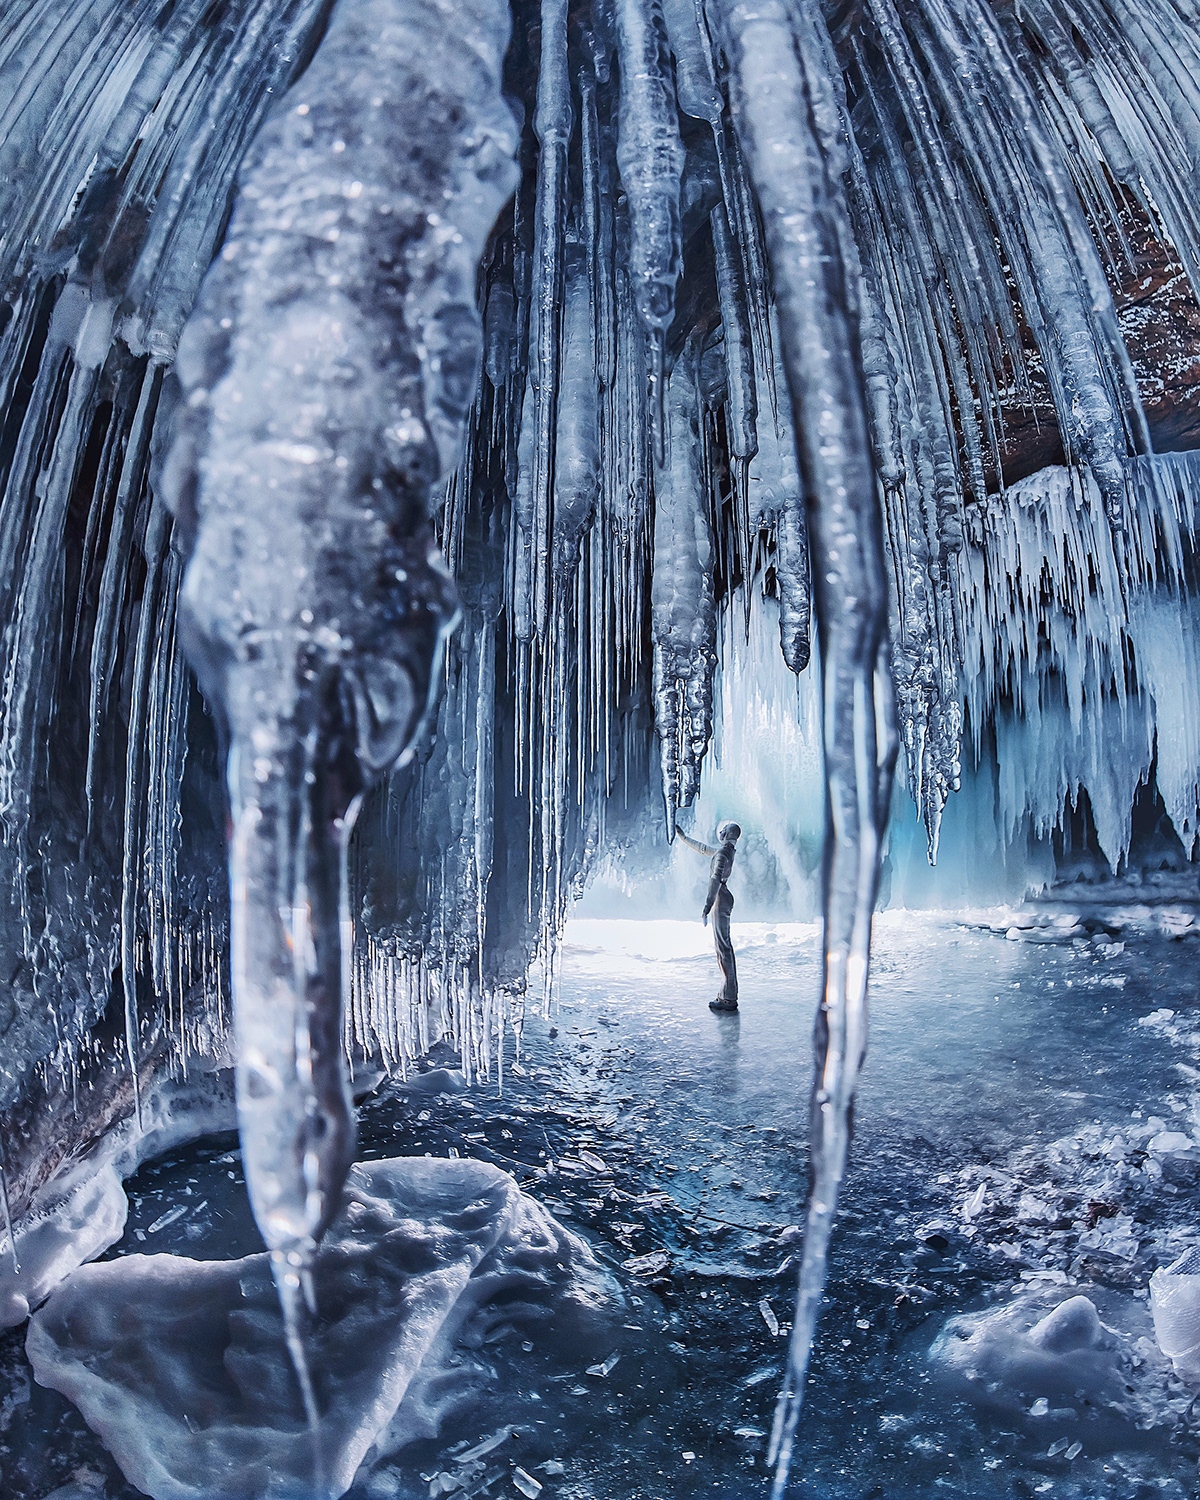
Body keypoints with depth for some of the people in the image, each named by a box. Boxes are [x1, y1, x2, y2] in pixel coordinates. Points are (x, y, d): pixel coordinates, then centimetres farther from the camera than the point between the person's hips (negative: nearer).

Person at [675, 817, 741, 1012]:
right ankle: (728, 994, 17)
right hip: (724, 899, 10)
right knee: (723, 946, 13)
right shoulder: (727, 851, 15)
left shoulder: (723, 853, -15)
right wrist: (683, 837, 38)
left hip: (720, 900, -10)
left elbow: (716, 878, -24)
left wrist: (708, 904, -28)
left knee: (723, 947, -9)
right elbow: (703, 848, 30)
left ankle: (729, 999, -9)